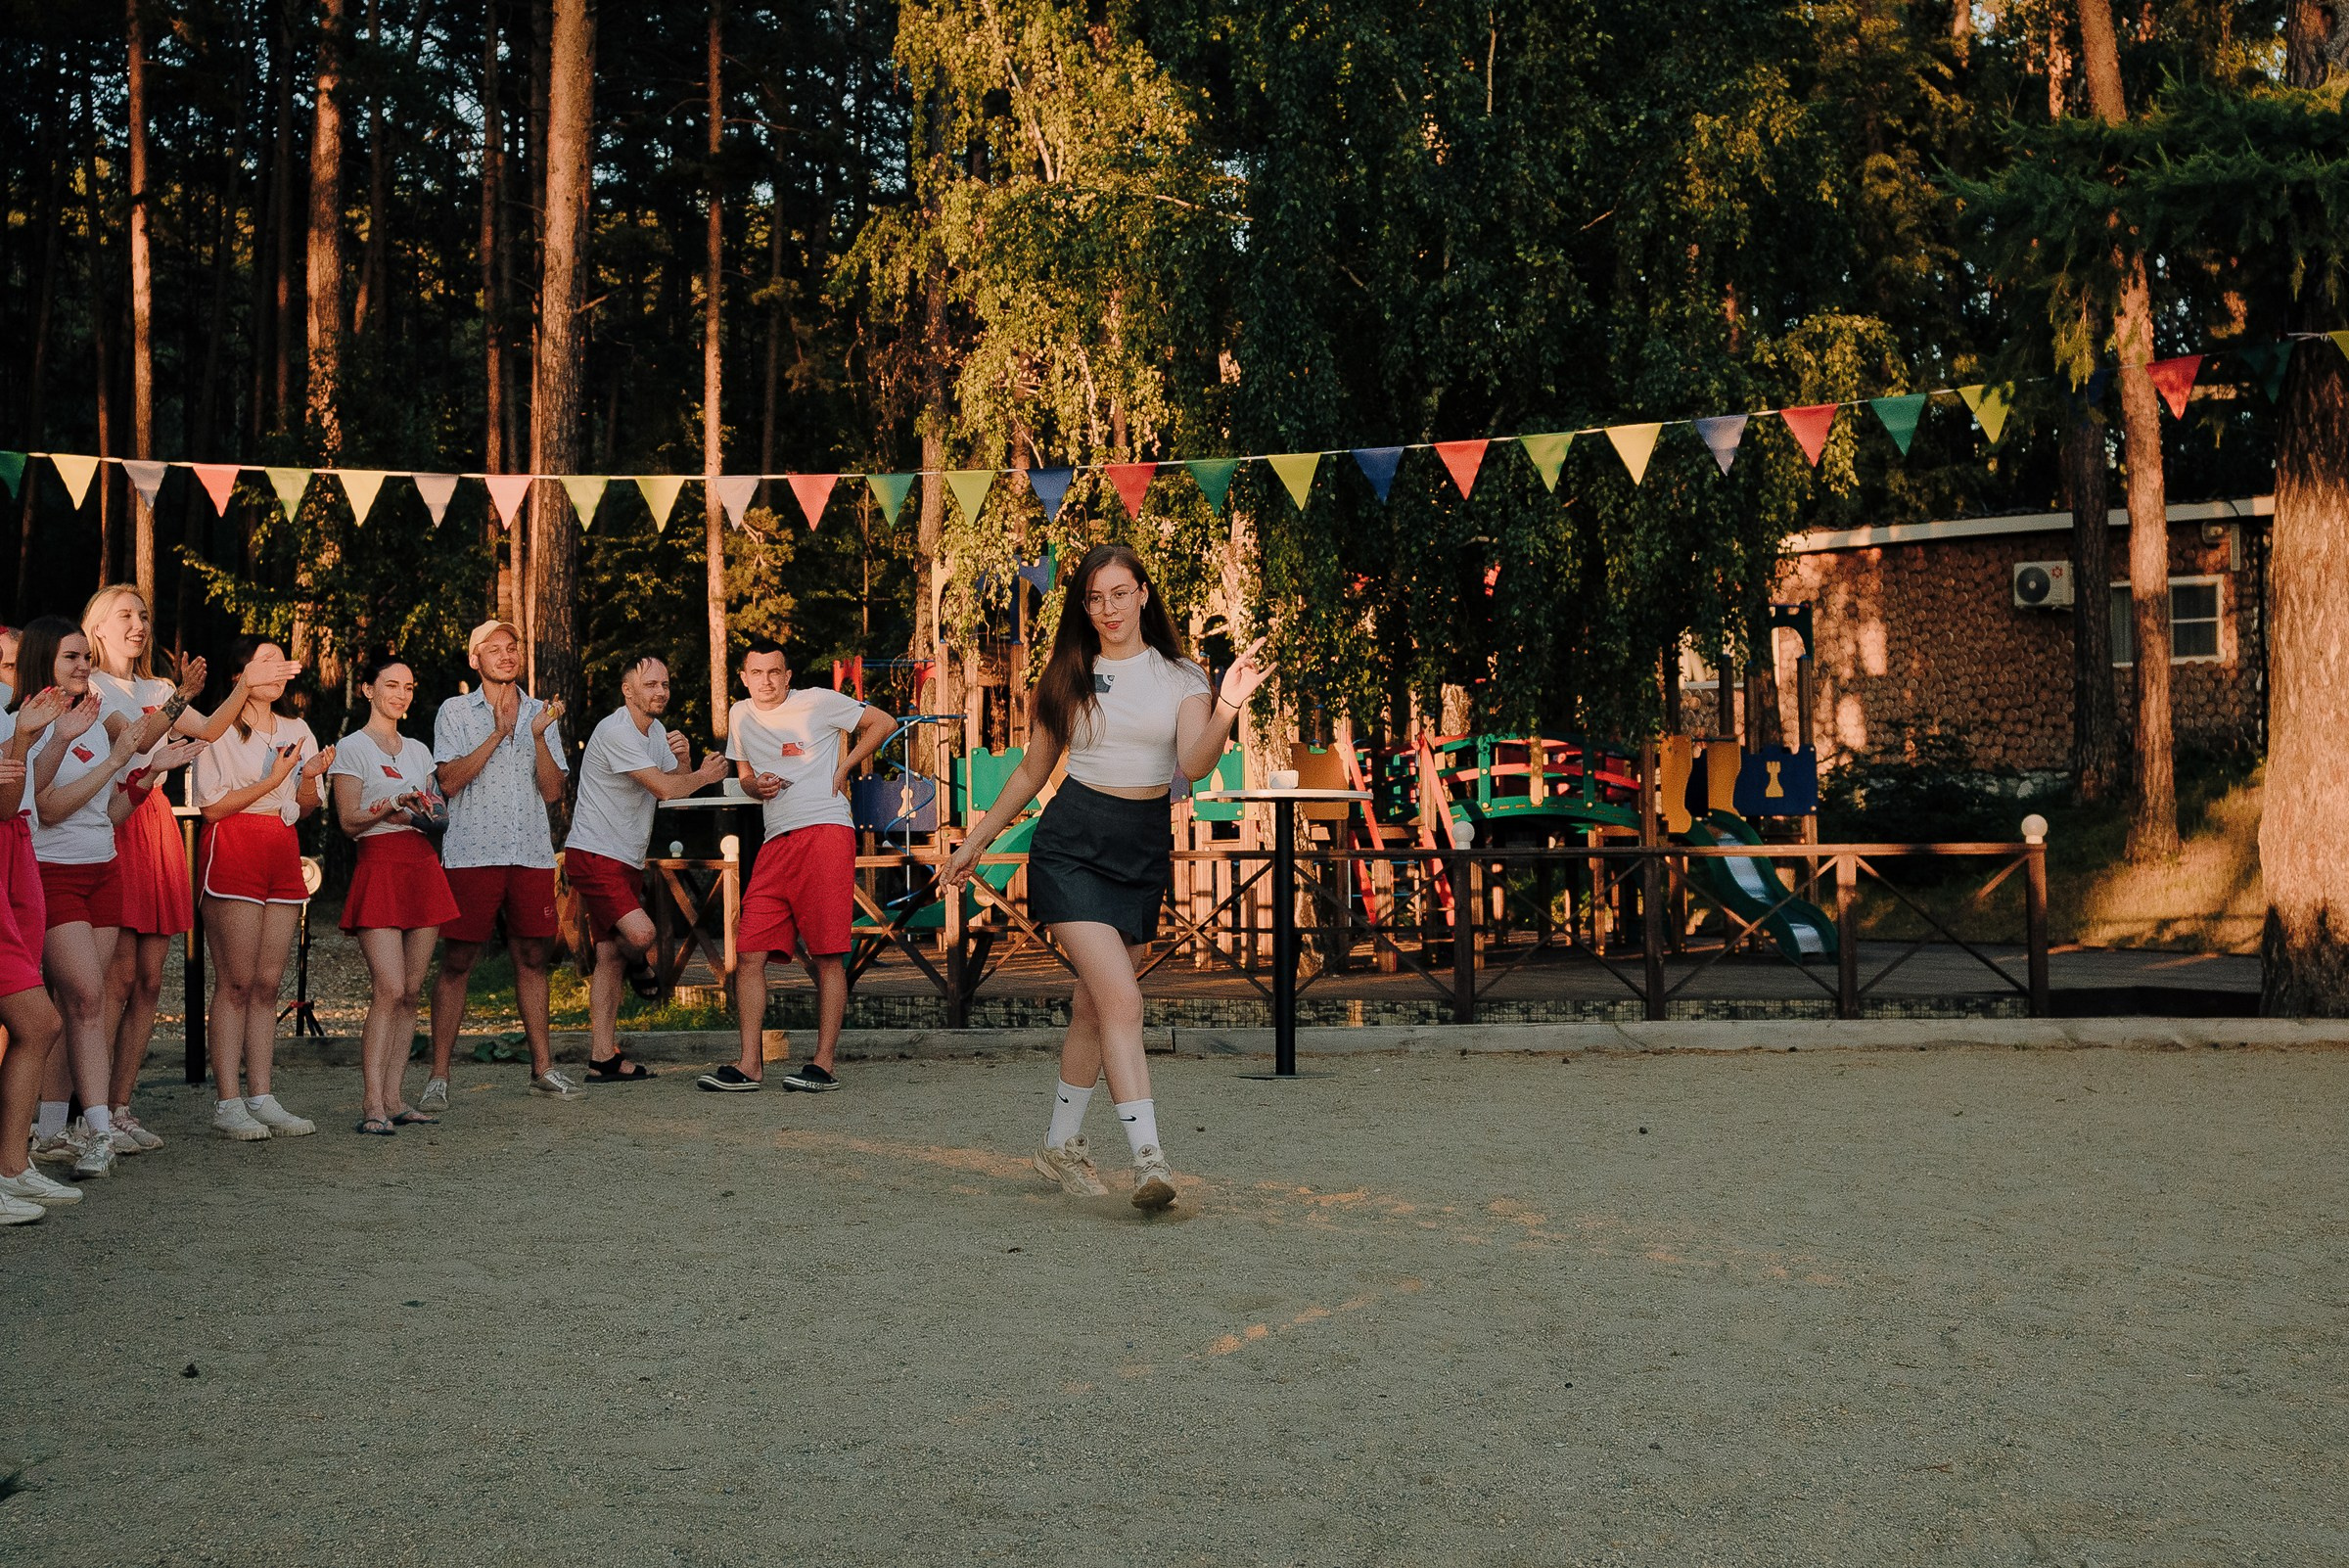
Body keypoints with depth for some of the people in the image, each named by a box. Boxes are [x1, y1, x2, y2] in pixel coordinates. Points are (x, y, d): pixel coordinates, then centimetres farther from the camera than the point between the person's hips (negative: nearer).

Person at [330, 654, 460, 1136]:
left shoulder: (419, 751, 20)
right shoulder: (351, 748, 2)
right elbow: (349, 821, -5)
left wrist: (431, 811, 2)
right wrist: (389, 807, -22)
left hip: (423, 866, 6)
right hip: (379, 866, -6)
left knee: (411, 991, 2)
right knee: (389, 989, -16)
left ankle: (393, 1099, 5)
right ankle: (372, 1104, -16)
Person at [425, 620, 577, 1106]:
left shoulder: (540, 714, 13)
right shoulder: (455, 711, 6)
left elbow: (552, 791, 6)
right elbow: (450, 780, -7)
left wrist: (538, 736, -8)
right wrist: (498, 734, -13)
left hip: (532, 852, 3)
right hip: (472, 852, -3)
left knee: (532, 958, 7)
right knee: (457, 962, -4)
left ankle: (542, 1067, 15)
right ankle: (438, 1076, -1)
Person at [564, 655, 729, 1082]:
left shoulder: (655, 731, 14)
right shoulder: (616, 732, -17)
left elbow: (679, 786, 16)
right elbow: (664, 789, -20)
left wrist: (684, 760, -4)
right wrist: (704, 775, -3)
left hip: (627, 859, 9)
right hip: (594, 855, -9)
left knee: (610, 958, 8)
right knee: (640, 932, -26)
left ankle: (604, 1058, 11)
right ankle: (636, 965, 11)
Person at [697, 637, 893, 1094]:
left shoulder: (818, 703, 3)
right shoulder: (740, 716, 18)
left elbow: (883, 723, 11)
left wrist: (843, 768, 5)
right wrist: (757, 785, 7)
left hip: (825, 830, -5)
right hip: (775, 843, 5)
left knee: (827, 955, -6)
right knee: (749, 953, -4)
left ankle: (823, 1065, -2)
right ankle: (750, 1066, -1)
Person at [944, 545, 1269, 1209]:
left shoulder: (1180, 678, 3)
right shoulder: (1069, 676, 6)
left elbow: (1195, 765, -14)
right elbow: (1033, 769, 16)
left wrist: (1226, 711, -32)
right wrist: (976, 839, 18)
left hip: (1142, 853, 2)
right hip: (1071, 844, -2)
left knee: (1094, 1008, 11)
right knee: (1122, 1000, -17)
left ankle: (1060, 1145, 28)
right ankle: (1149, 1161, -22)